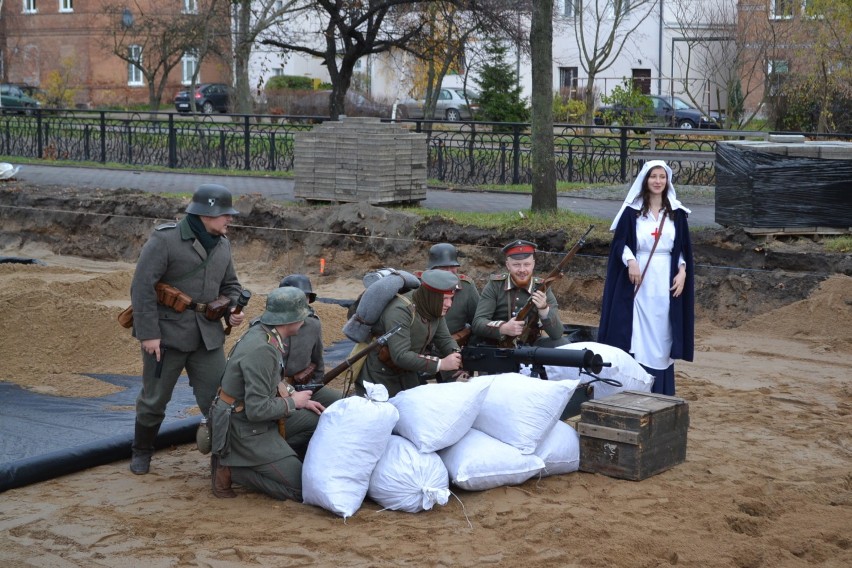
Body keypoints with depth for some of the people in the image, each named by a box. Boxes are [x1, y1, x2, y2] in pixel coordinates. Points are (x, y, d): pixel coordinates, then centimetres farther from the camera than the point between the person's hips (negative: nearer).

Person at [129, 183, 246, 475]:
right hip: (167, 331, -5)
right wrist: (148, 333, -19)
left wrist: (233, 310, -1)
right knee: (154, 397, 9)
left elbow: (230, 285, 20)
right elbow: (142, 287, -16)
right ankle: (141, 452, 29)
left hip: (208, 334, 5)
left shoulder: (222, 244, 7)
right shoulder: (164, 240, -14)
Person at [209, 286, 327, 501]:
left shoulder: (264, 331, 1)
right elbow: (257, 409, -29)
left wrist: (298, 398, 7)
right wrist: (293, 402, -13)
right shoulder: (261, 350, -28)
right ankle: (229, 468, -3)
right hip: (246, 432, -9)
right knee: (302, 488, -8)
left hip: (259, 420, 9)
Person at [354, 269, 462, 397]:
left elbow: (444, 340, 4)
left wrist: (456, 355, -19)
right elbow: (400, 356, -34)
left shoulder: (435, 309, -4)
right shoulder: (399, 311, -29)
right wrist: (441, 364, -34)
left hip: (406, 375, 8)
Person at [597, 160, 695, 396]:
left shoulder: (676, 213, 8)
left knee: (662, 333, 5)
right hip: (638, 280, -2)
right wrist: (630, 260, -20)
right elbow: (620, 242, -1)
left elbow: (683, 248, 11)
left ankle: (661, 390, 12)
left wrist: (682, 271, -5)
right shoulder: (632, 211, 1)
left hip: (665, 282, 2)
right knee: (637, 333, -4)